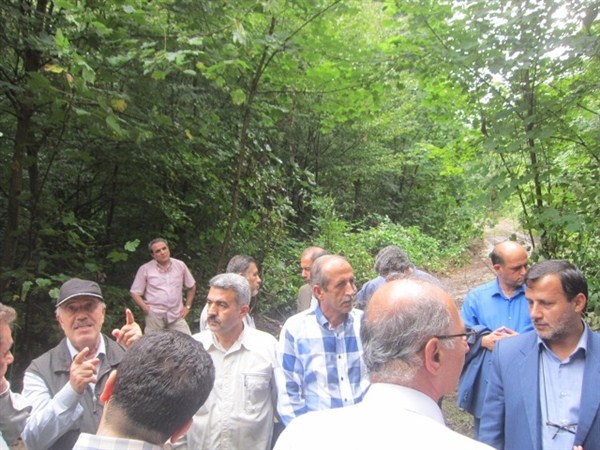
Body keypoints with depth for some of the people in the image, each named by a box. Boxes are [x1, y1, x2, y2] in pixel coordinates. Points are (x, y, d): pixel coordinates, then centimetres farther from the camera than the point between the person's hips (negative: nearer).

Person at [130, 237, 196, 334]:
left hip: (177, 315, 2)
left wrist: (187, 306, 11)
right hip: (154, 315, -2)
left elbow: (191, 286, 17)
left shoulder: (180, 265, 4)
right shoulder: (145, 269, -2)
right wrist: (146, 309, -8)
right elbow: (135, 293, 3)